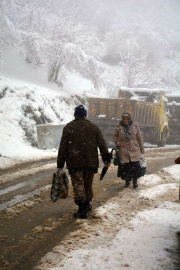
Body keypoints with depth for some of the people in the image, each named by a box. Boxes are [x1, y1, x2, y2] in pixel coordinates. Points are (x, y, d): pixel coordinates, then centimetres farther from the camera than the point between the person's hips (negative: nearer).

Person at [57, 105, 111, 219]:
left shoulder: (68, 128, 2)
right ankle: (87, 204, 28)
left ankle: (82, 207, -18)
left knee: (78, 184, -5)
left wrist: (60, 164, 4)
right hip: (91, 161, 3)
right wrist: (107, 159, 14)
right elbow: (102, 144, 6)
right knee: (88, 184, 16)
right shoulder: (93, 127, 7)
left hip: (74, 162, -2)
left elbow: (63, 147, 0)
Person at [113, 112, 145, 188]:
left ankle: (135, 181, 14)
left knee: (135, 166, -4)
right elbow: (115, 136, 11)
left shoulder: (135, 125, -3)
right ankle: (127, 181, 23)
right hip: (123, 150, 0)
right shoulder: (119, 126, -3)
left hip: (134, 150, 0)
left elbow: (139, 137, 4)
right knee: (125, 166, 3)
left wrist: (142, 149, 6)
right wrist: (116, 142, -11)